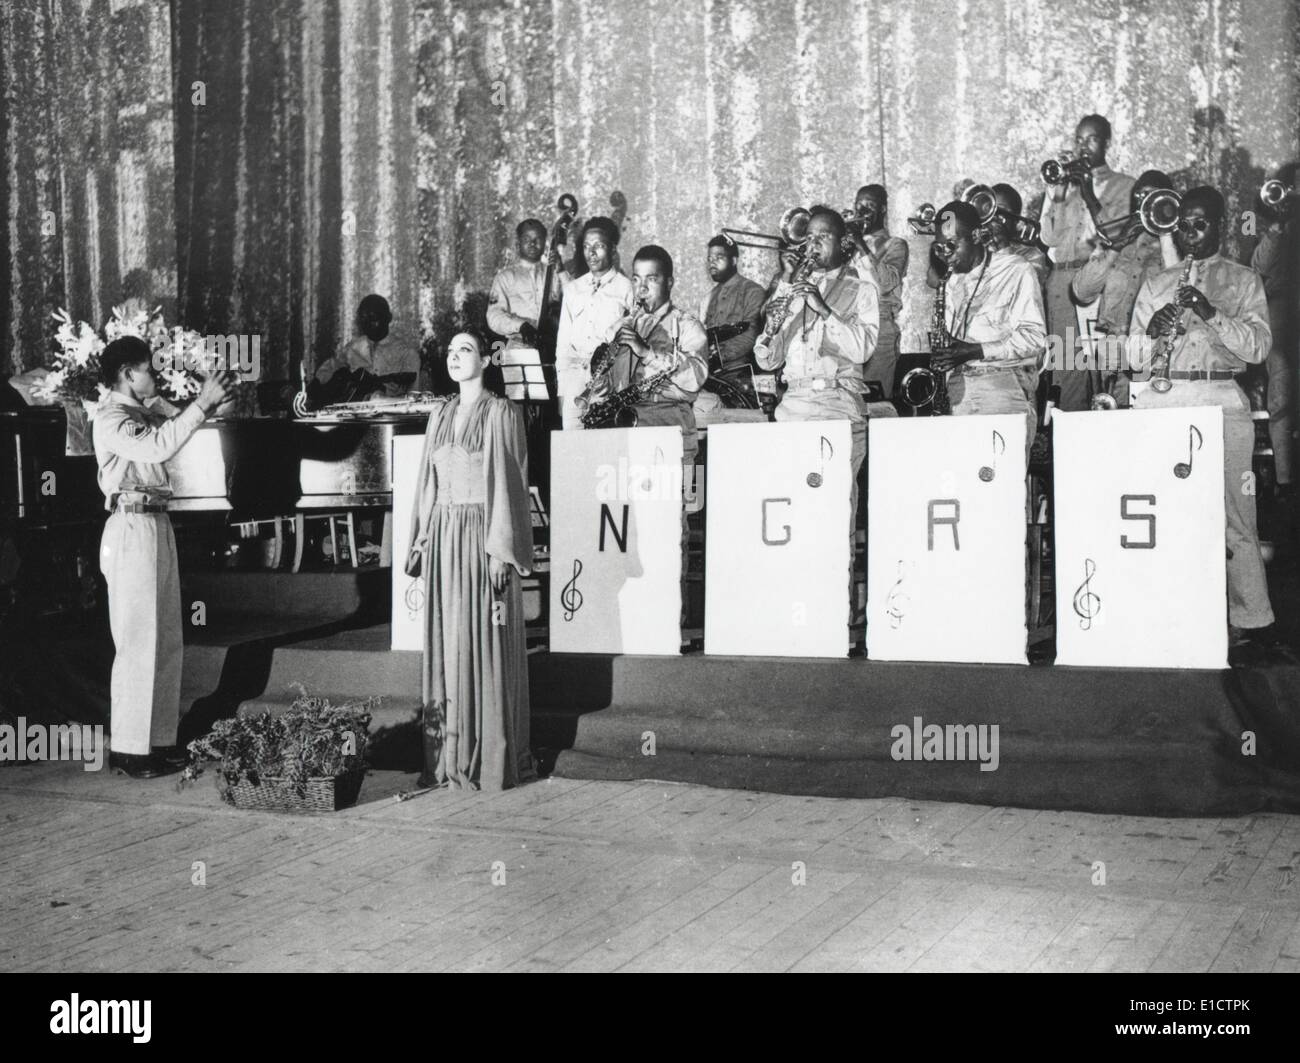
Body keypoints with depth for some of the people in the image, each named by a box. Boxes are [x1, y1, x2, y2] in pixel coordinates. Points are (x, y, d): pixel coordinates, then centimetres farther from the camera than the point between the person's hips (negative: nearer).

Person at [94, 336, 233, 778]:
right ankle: (129, 748, 2)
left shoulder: (145, 410, 13)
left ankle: (160, 738, 20)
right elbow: (158, 447, -29)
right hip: (132, 531, -9)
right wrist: (203, 403, -27)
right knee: (138, 643, -5)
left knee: (166, 640, 12)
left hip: (157, 527, 9)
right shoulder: (111, 419, -13)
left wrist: (208, 399, 7)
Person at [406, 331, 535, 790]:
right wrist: (421, 541, 10)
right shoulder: (440, 416, 14)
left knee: (484, 644, -3)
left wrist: (501, 549, -15)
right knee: (445, 644, 6)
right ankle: (449, 755, 12)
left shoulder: (500, 412, -4)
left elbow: (508, 481, -9)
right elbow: (428, 482, 16)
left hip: (481, 535, -6)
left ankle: (491, 757, 4)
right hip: (443, 537, 6)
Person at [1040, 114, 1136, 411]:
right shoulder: (1061, 183, 21)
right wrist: (1059, 193, -2)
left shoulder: (1123, 185, 12)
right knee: (1065, 363, -3)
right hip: (1062, 280, 3)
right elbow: (1049, 238, 8)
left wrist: (1088, 191, -7)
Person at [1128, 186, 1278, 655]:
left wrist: (1211, 313, -13)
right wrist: (1152, 333, -6)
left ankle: (1252, 619, -1)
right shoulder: (1154, 283, 20)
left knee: (1231, 514, -7)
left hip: (1220, 401, -2)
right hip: (1161, 400, 3)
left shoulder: (1244, 281, 13)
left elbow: (1258, 346, -1)